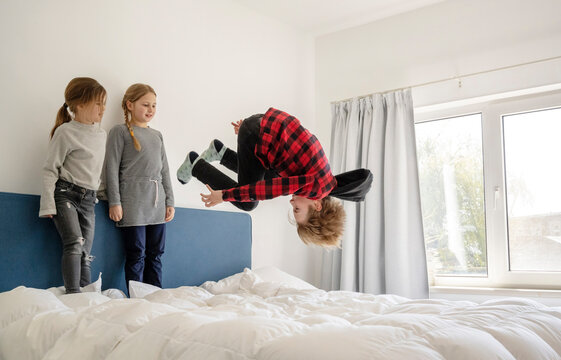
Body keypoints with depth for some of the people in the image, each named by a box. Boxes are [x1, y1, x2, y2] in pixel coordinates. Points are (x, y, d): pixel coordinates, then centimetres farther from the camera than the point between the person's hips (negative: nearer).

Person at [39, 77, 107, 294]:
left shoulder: (102, 134, 12)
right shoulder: (66, 132, -7)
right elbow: (50, 169, -7)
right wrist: (47, 204, -13)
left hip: (89, 199, 6)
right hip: (65, 194, -6)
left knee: (85, 253, 3)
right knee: (75, 243, -22)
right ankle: (72, 295, -20)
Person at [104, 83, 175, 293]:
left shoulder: (157, 135, 18)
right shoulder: (120, 132, 1)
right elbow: (112, 167, -4)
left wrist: (170, 201, 14)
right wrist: (114, 202, -11)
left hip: (157, 203, 6)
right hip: (133, 203, -6)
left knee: (156, 254, 7)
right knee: (136, 254, -2)